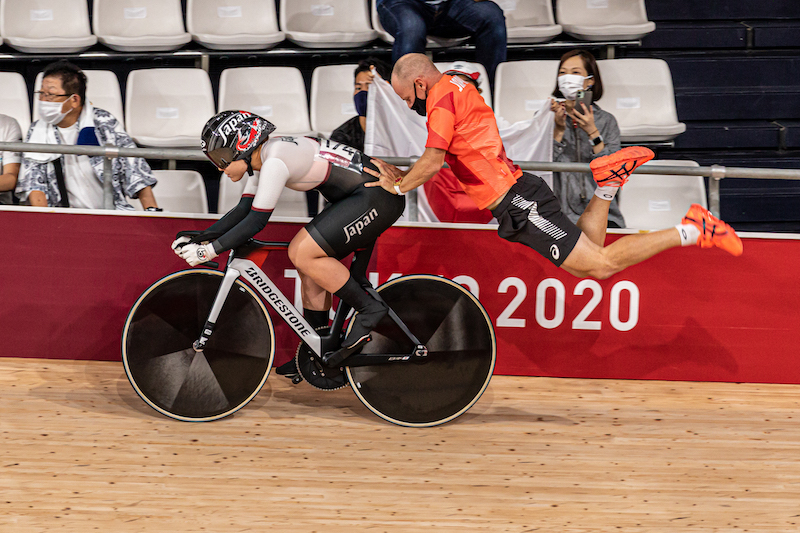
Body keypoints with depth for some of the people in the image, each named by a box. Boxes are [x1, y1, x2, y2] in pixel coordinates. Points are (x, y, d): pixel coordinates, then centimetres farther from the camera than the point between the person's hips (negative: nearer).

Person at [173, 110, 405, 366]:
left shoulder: (275, 160, -21)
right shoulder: (262, 159, 9)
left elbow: (256, 221, -20)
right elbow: (243, 210, 13)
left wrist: (209, 251, -16)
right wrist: (197, 240, 5)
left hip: (377, 197, -10)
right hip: (359, 198, 10)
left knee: (302, 253, -16)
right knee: (309, 267, 9)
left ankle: (369, 309, -7)